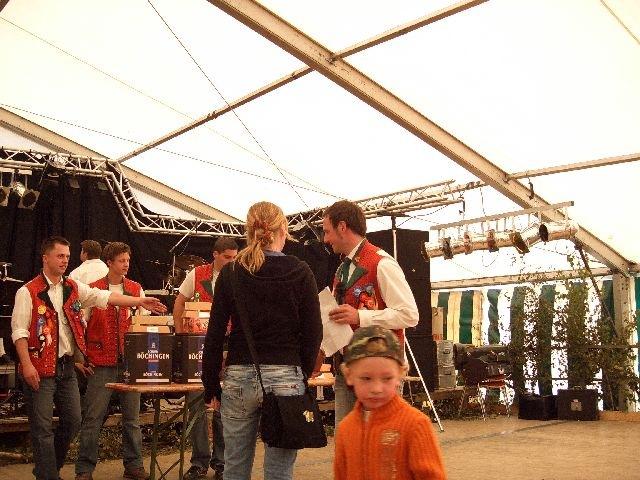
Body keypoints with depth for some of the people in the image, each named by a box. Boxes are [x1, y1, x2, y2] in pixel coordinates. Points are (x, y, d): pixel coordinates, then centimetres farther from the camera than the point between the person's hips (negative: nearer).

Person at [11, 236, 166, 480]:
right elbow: (19, 331, -10)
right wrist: (27, 365, -17)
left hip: (67, 366, 6)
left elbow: (104, 296, 4)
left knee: (72, 421, 11)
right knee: (43, 427, 0)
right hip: (41, 369, -6)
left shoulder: (73, 288, 10)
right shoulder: (28, 292, -7)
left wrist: (141, 302, -3)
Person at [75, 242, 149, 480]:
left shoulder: (136, 289, 9)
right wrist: (82, 356, -3)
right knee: (93, 418, 1)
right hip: (101, 363, -2)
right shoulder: (93, 290, 1)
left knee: (131, 416, 9)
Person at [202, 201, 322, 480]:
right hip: (284, 377, -2)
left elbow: (215, 335, 2)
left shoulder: (231, 273, 2)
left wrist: (211, 386, 8)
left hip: (239, 377, 2)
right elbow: (313, 332, -1)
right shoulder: (299, 272, -2)